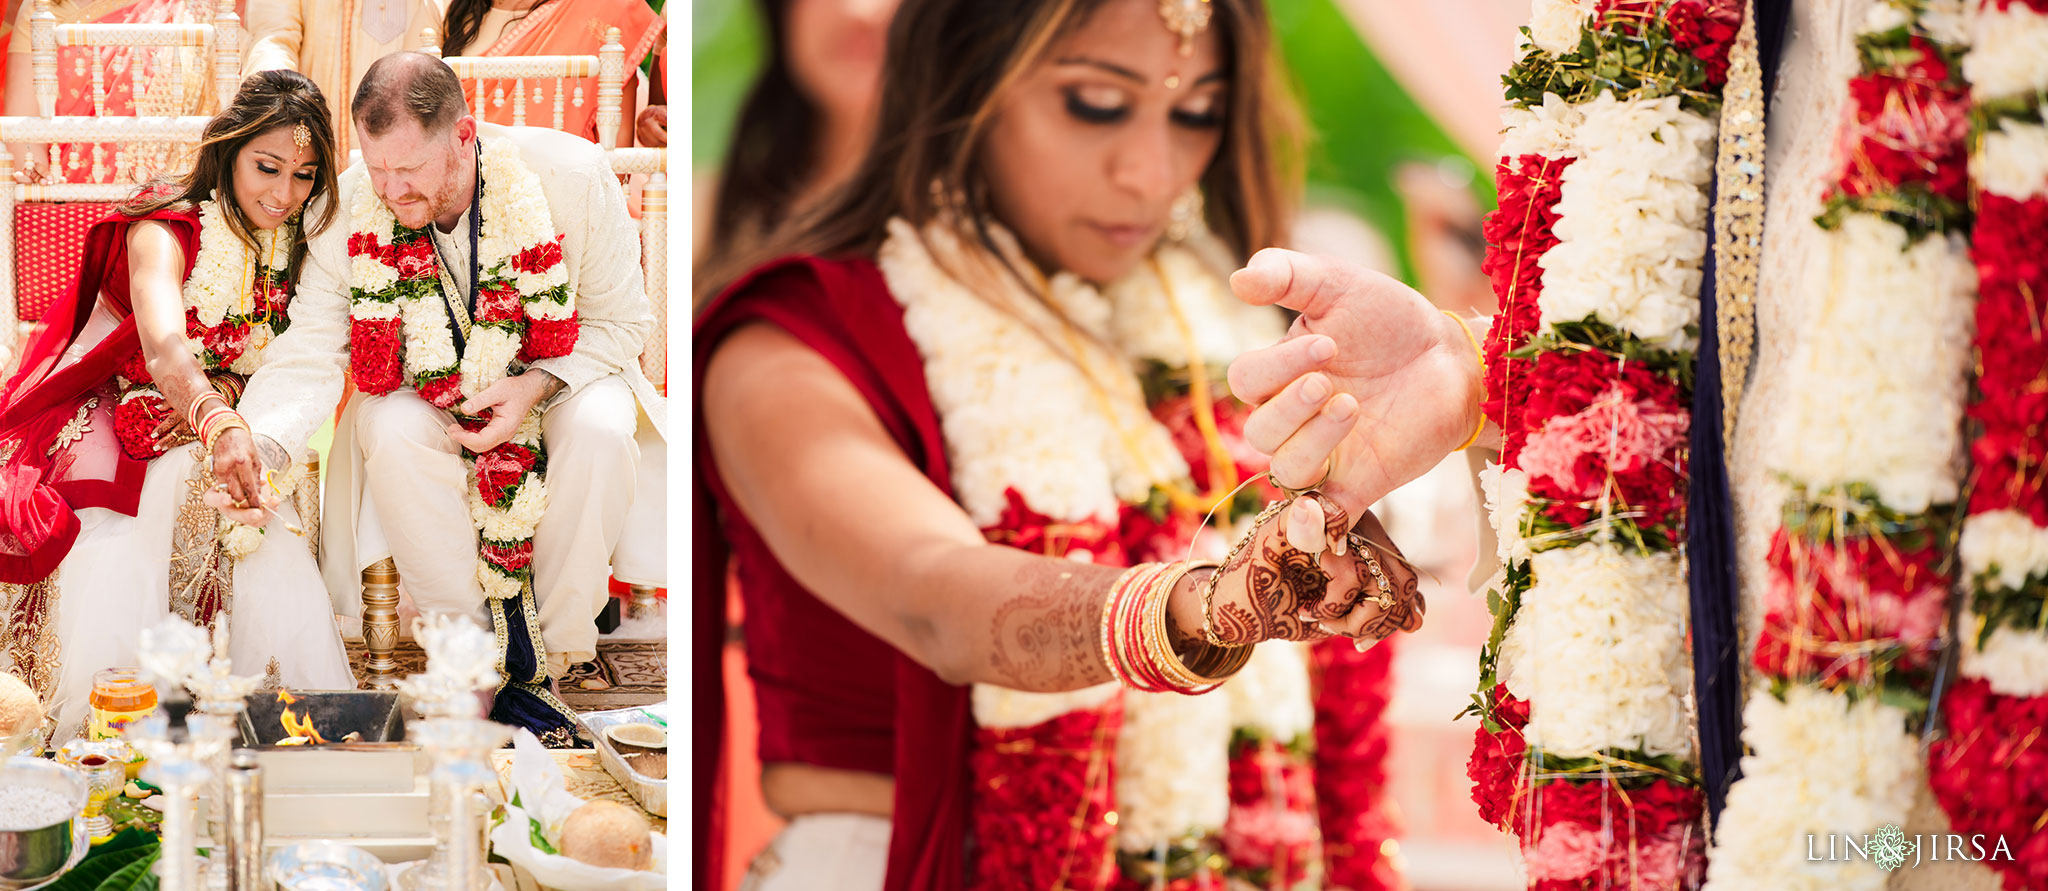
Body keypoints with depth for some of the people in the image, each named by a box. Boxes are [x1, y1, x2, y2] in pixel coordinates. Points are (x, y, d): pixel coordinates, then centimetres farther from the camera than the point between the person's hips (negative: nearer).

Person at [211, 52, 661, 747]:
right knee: (392, 431, -33)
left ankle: (548, 658, -17)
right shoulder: (350, 213, -20)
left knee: (599, 430, -34)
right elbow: (309, 354, -20)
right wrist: (251, 437, -40)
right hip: (423, 391, 1)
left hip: (559, 377, -1)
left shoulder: (571, 177, -23)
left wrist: (536, 385, -27)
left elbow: (622, 323, -10)